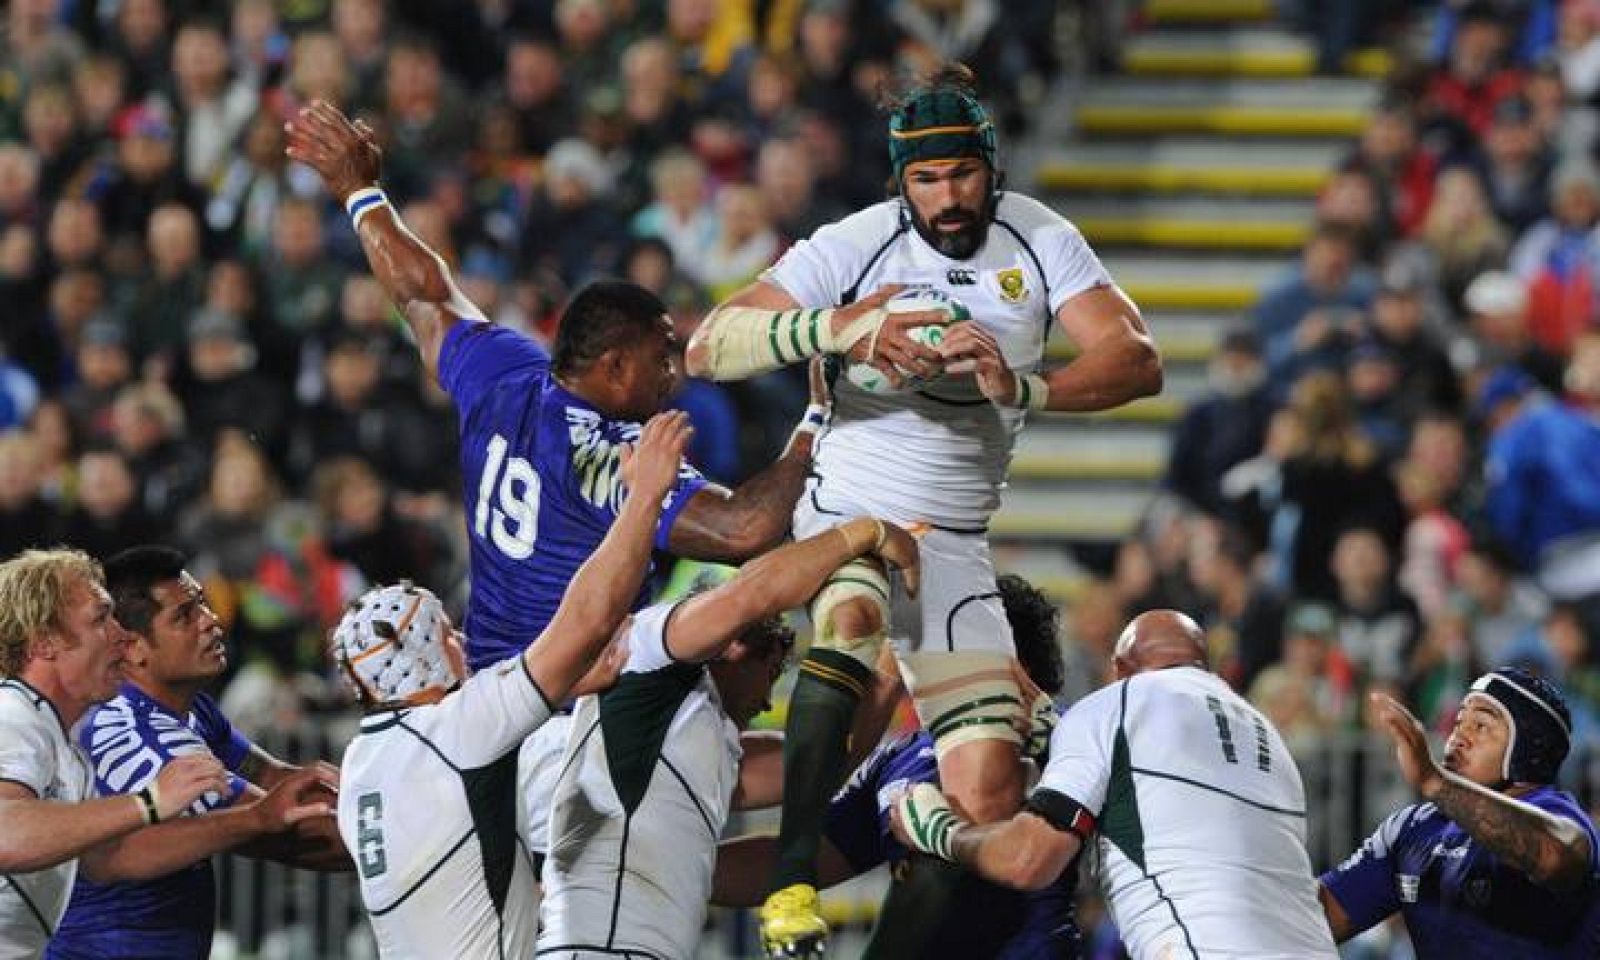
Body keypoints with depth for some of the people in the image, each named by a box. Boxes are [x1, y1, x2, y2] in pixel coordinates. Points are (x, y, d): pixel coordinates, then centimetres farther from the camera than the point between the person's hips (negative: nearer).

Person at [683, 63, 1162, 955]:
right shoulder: (858, 245, -12)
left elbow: (1138, 360, -15)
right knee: (850, 623, -37)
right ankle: (793, 881, -36)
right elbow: (707, 346, -19)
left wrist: (1020, 387, -33)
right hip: (848, 507, -3)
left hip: (956, 540, 3)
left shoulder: (1041, 241, -3)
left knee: (991, 793, -9)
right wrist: (838, 329, -35)